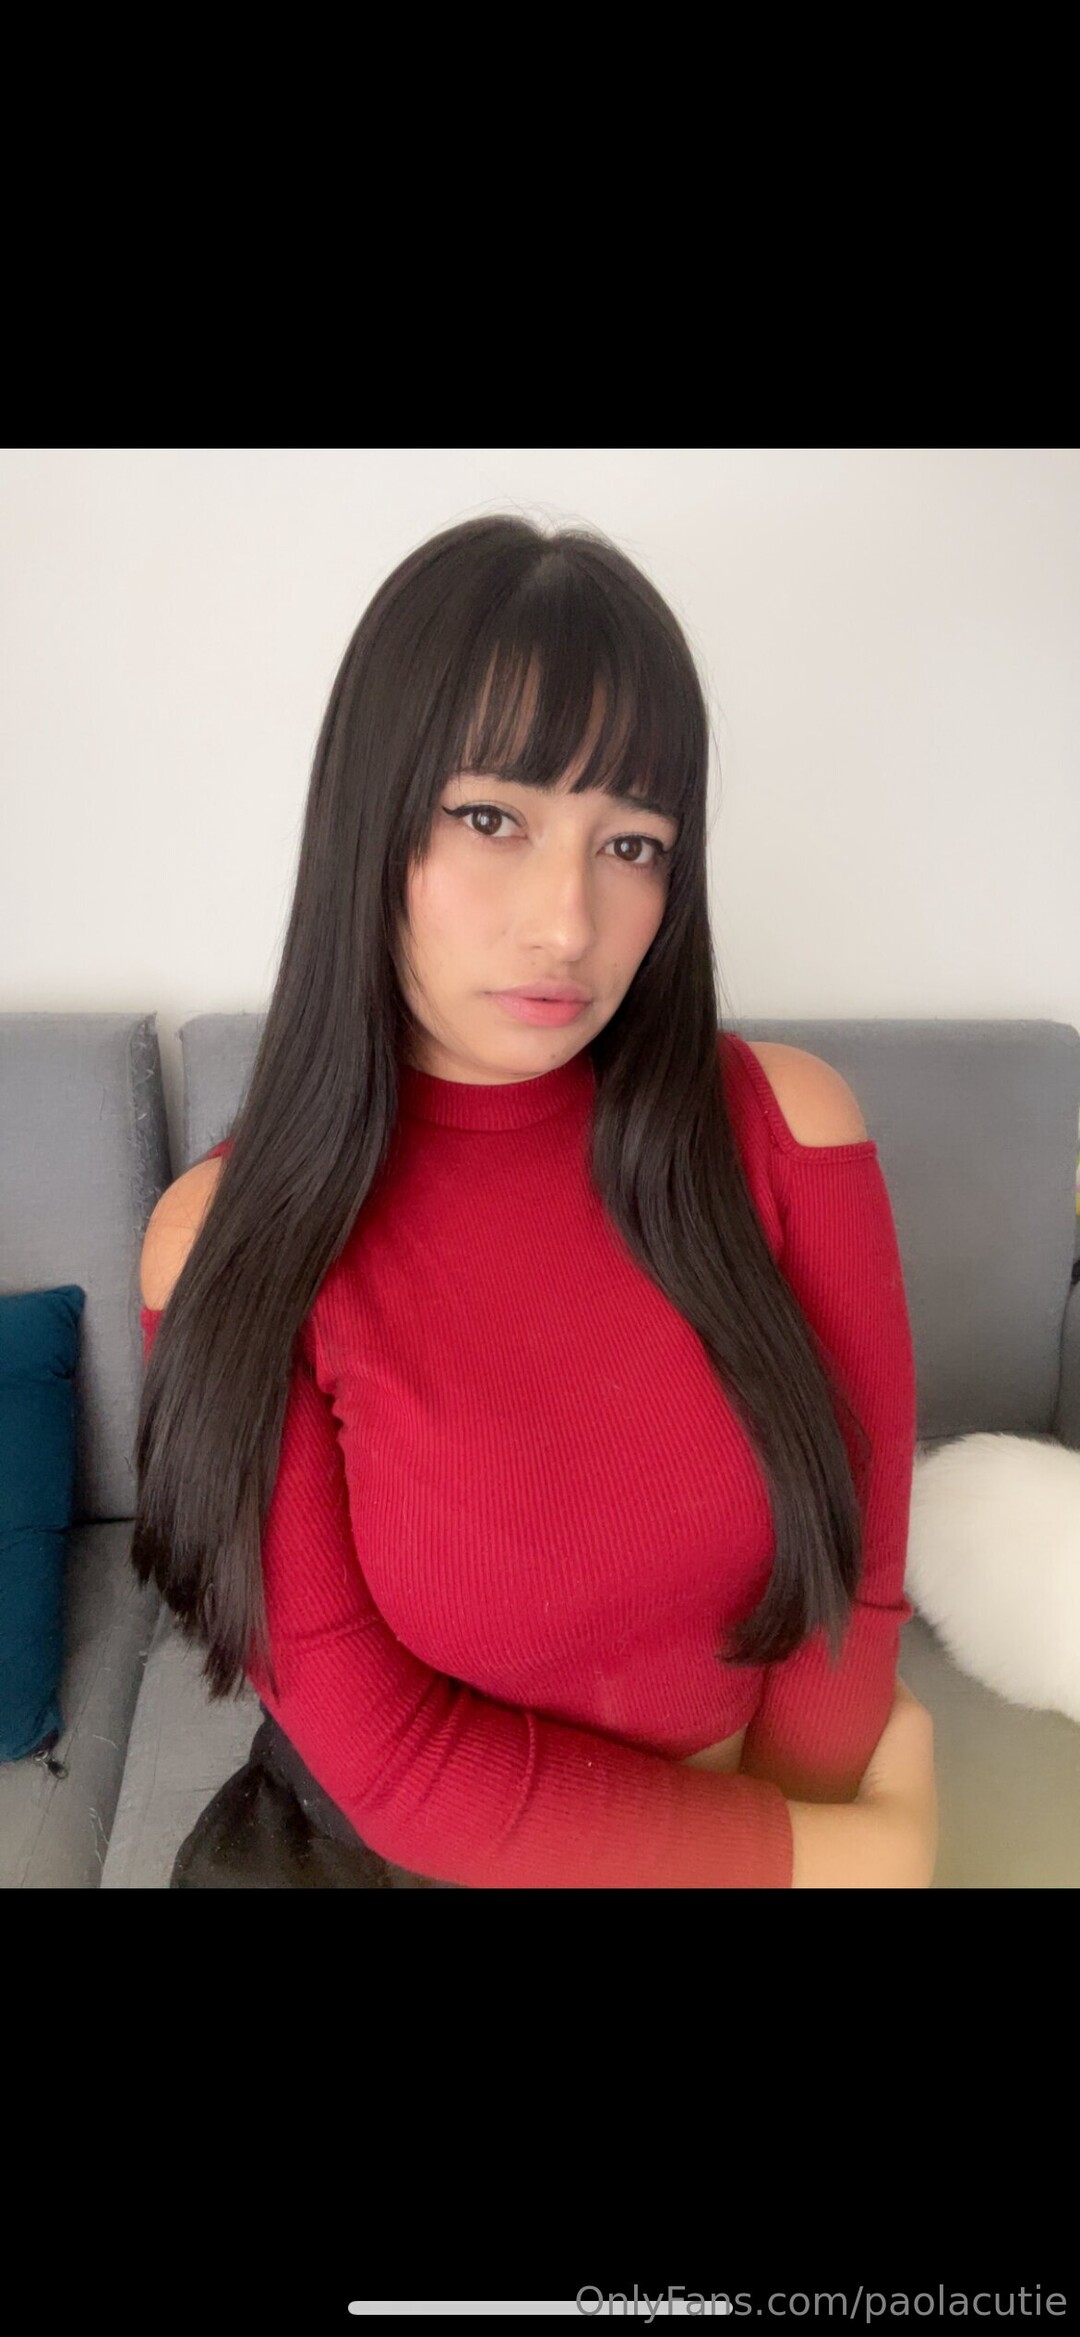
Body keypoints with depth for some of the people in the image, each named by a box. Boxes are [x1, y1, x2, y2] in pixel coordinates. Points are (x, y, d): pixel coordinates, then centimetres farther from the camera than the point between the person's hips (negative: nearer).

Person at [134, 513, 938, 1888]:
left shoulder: (786, 1125, -11)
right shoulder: (229, 1245, -15)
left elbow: (850, 1589, -6)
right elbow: (384, 1753, -14)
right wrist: (831, 1851, -13)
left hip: (787, 1798, 1)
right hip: (395, 1852, -1)